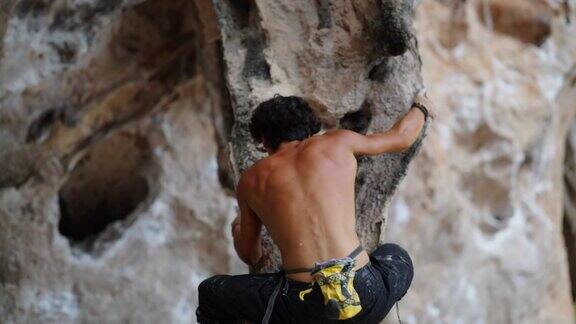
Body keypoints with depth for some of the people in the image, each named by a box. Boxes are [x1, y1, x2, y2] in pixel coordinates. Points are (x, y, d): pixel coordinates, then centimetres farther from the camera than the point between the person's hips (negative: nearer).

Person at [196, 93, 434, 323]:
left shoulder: (251, 180, 14)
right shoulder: (337, 142, 12)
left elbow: (250, 255, 27)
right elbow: (401, 138, 29)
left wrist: (238, 232, 51)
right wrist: (420, 108, 52)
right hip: (364, 299, 1)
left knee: (210, 292, 23)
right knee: (396, 257, 37)